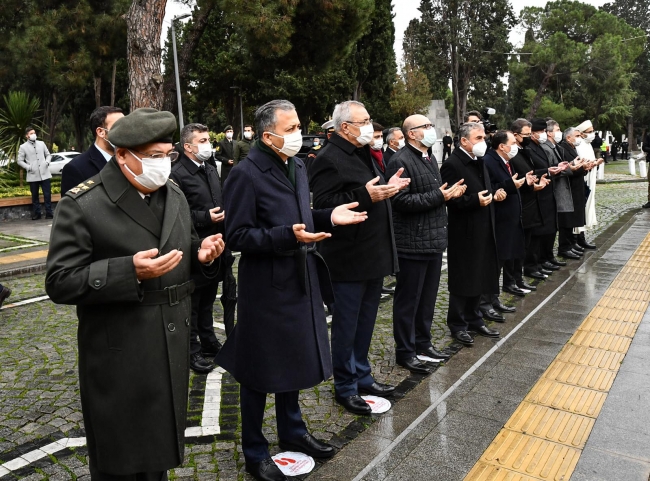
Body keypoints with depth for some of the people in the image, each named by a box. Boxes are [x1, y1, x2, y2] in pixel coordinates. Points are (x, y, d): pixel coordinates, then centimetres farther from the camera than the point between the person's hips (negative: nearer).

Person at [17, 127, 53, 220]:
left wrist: (47, 162, -4)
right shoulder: (23, 147, 2)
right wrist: (28, 167, -12)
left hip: (45, 174, 2)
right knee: (35, 196, 7)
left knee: (47, 194, -1)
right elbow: (19, 160, 3)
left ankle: (49, 213, 6)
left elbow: (48, 155, 16)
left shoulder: (41, 144, 10)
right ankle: (36, 214, 14)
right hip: (33, 176, -1)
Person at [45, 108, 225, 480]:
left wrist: (201, 253, -6)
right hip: (119, 358, -6)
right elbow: (60, 283, -16)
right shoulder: (82, 204, -14)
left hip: (172, 347, 6)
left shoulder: (174, 194, 6)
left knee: (161, 445, 22)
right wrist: (129, 271, -29)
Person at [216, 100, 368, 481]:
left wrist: (328, 217, 0)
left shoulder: (297, 165, 9)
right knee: (261, 371, 8)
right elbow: (238, 236, -18)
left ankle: (292, 431, 42)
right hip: (265, 287, -7)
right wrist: (288, 236, -29)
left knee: (293, 361, 21)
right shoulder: (246, 174, -16)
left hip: (300, 281, 8)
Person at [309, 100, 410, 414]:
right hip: (349, 258, -9)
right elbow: (324, 204, -23)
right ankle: (345, 387, 20)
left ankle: (362, 375, 34)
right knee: (346, 324, 4)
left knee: (366, 321, 18)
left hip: (374, 255, 9)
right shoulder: (330, 159, -14)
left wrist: (388, 188, 8)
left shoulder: (363, 154, 16)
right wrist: (365, 195, -27)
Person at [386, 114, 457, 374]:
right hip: (412, 243, -9)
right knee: (408, 300, 3)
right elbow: (400, 200, -22)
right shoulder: (401, 161, -14)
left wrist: (450, 192, 5)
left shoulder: (430, 158, 17)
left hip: (434, 239, 9)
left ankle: (423, 343, 32)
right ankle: (405, 351, 16)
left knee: (428, 297, 17)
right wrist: (438, 196, -19)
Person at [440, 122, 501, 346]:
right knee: (462, 280, 2)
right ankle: (458, 325, 16)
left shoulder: (479, 161, 13)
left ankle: (474, 319, 29)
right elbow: (450, 200, -20)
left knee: (479, 277, 15)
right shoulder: (452, 164, -15)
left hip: (482, 230, 9)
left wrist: (492, 194, 6)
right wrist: (475, 200, -26)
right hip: (463, 233, -8)